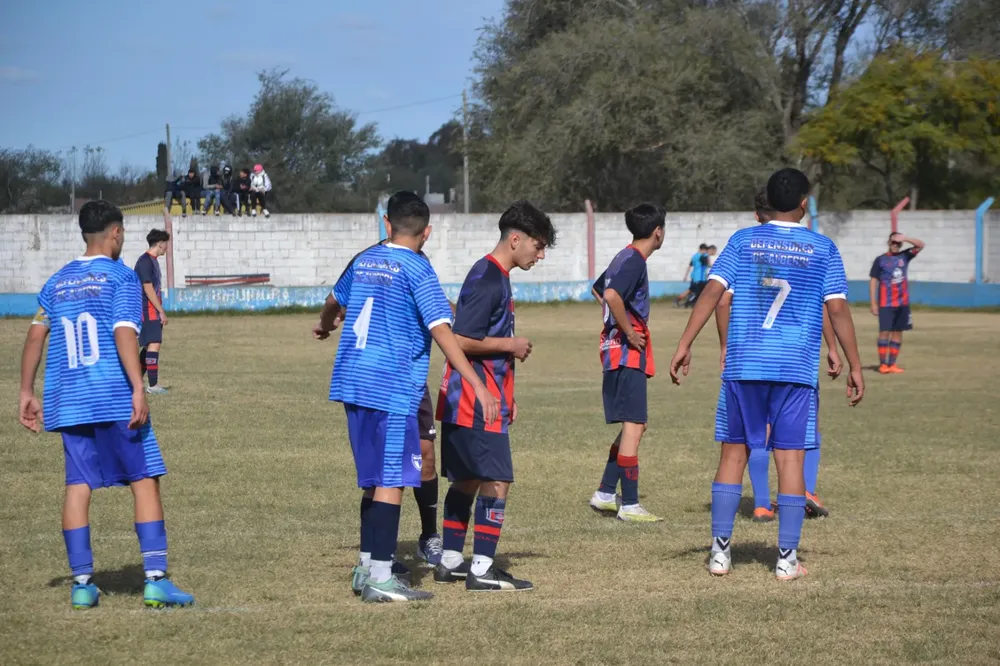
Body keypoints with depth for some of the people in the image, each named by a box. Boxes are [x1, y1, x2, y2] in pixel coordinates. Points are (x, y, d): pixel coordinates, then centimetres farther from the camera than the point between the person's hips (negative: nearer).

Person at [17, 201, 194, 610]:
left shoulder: (57, 281, 14)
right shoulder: (120, 276, -3)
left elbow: (36, 334, 10)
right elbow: (124, 332, -14)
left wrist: (27, 393, 14)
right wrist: (138, 390, -18)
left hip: (68, 402, 5)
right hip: (114, 396, -5)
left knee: (78, 486, 6)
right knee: (145, 480, 0)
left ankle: (82, 583, 4)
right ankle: (155, 579, -7)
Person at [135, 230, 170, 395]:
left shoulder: (153, 261, 16)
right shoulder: (145, 261, -15)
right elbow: (148, 289, -19)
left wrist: (160, 310, 20)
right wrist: (161, 311, -17)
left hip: (153, 311, 10)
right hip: (148, 310, -10)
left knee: (149, 346, 12)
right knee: (154, 344, -13)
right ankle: (153, 385, -14)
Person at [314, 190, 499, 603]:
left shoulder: (365, 260, 13)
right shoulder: (416, 269, -8)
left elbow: (334, 301, 33)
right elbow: (442, 331, -17)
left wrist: (324, 326, 56)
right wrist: (478, 386, -19)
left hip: (353, 382, 7)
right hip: (392, 388, -7)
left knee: (375, 478, 17)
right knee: (391, 480, -6)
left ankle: (368, 565, 22)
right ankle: (380, 578, -8)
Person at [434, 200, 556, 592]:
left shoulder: (496, 277, 16)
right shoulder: (487, 280, -17)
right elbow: (462, 340, -23)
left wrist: (505, 397, 22)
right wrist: (511, 345, -12)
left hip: (470, 402, 10)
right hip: (476, 402, -10)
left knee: (467, 480, 15)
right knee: (496, 481, -9)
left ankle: (451, 561, 22)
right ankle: (482, 570, -8)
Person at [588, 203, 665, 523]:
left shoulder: (624, 258, 15)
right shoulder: (634, 261, -15)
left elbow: (598, 289, 31)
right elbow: (612, 295, -31)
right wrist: (629, 331, -21)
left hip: (619, 354, 10)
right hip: (627, 355, -10)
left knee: (632, 426, 16)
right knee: (633, 427, -9)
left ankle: (605, 494, 19)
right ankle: (629, 505, -8)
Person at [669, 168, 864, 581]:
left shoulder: (743, 241, 4)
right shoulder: (823, 250, 1)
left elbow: (712, 291, -4)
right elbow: (838, 310, -3)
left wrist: (684, 345, -5)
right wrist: (854, 367, 2)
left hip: (744, 365, 2)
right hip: (797, 369, -1)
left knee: (734, 451, 9)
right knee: (790, 458, 1)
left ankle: (720, 551, 7)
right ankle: (787, 558, 2)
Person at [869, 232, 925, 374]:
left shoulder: (904, 256, 9)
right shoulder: (880, 260, 0)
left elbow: (920, 245, -1)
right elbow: (873, 281, -1)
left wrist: (905, 238, -16)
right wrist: (873, 304, -6)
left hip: (902, 303, 4)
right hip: (886, 304, -4)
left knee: (898, 332, 3)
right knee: (885, 332, -9)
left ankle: (892, 364, 7)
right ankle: (883, 364, -6)